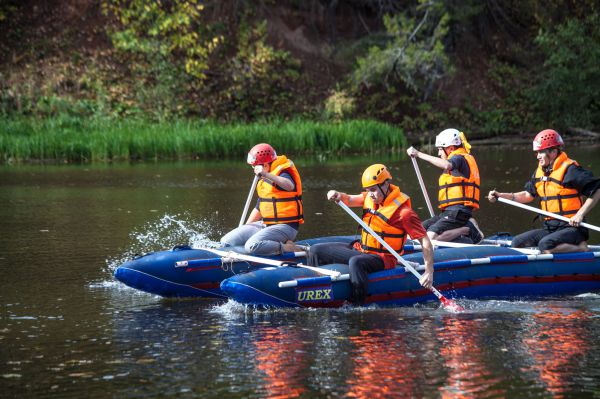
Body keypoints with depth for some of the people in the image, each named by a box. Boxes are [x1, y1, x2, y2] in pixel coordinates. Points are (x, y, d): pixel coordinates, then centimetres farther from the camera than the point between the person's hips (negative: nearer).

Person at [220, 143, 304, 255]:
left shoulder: (282, 173, -14)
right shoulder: (264, 180, 15)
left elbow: (290, 186, -39)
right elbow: (259, 208, 25)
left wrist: (266, 174, -48)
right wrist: (245, 229, 22)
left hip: (285, 226, -10)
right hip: (265, 224, 10)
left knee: (253, 245, -34)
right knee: (226, 242, 1)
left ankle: (287, 248, -13)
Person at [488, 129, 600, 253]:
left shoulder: (570, 170, -12)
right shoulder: (539, 172, 13)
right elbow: (529, 194, 25)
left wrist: (580, 215, -21)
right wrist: (500, 196, 16)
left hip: (571, 228, -9)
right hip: (550, 228, 9)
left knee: (545, 245, -33)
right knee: (517, 243, -1)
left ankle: (580, 247, -11)